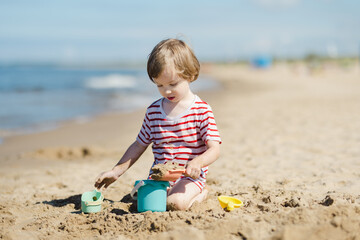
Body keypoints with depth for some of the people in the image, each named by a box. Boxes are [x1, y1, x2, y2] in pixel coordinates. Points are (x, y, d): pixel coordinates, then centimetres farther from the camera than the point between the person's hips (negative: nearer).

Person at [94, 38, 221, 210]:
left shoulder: (201, 111, -7)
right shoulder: (153, 111, 6)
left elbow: (214, 149, -11)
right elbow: (139, 145, 15)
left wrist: (197, 163, -33)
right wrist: (116, 171, 8)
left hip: (188, 176, -3)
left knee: (175, 203, -30)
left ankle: (199, 194, 2)